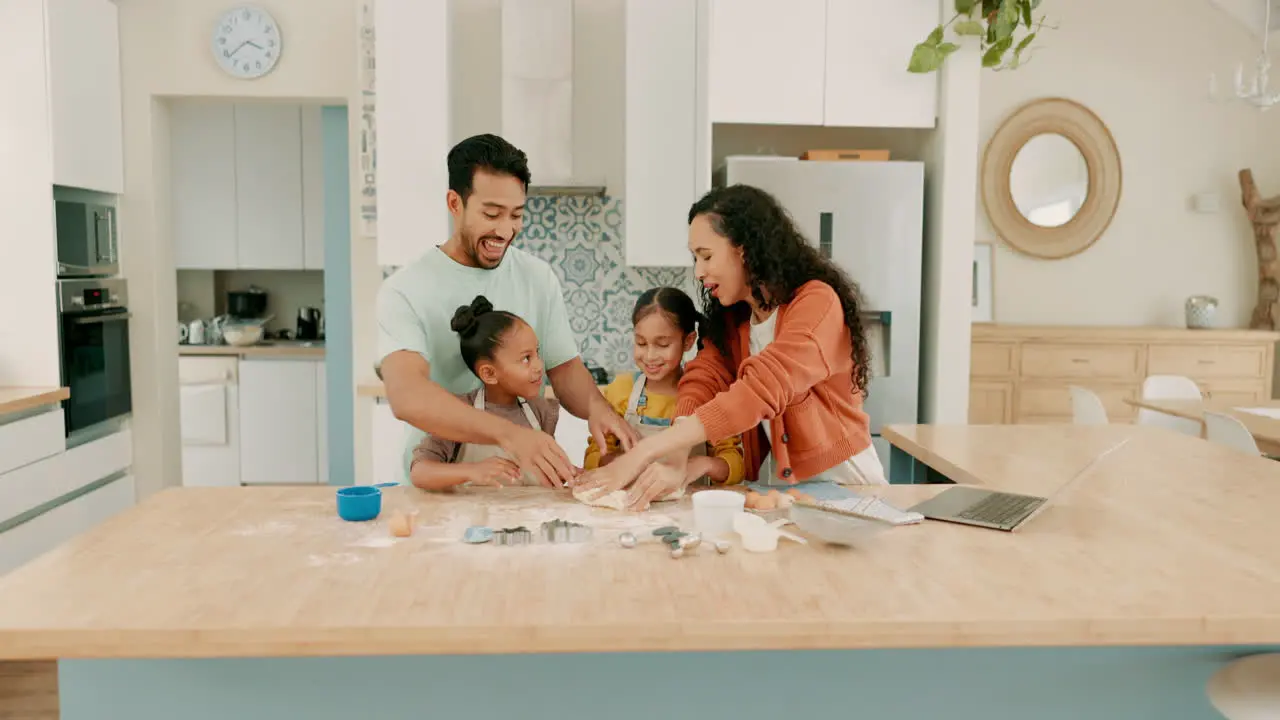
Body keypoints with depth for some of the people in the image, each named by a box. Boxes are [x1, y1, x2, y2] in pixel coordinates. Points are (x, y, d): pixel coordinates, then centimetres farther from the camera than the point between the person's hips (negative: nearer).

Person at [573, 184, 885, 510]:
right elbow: (702, 382, -10)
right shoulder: (731, 317, 6)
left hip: (841, 484, -4)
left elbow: (761, 390, -29)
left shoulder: (817, 303, -16)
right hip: (774, 486, 5)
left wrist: (646, 451, -34)